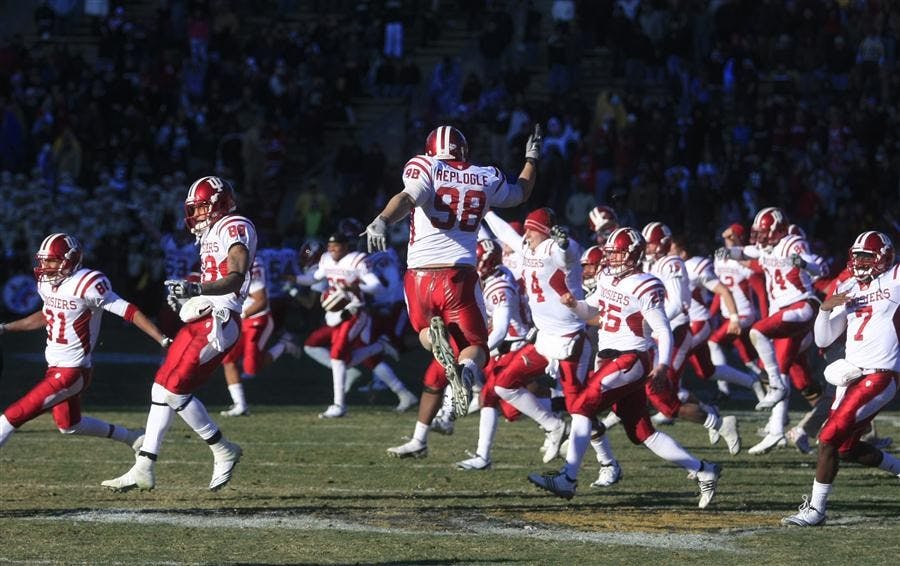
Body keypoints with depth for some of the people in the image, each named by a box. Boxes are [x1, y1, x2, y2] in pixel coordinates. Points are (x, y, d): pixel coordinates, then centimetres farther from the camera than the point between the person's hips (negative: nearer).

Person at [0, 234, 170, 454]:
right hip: (55, 368, 9)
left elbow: (130, 312, -19)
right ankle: (132, 438, 37)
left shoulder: (86, 285, -21)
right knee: (69, 425, 24)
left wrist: (163, 340, -23)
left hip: (72, 371, -9)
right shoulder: (47, 284, 4)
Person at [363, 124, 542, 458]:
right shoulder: (486, 179, 9)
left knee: (431, 339, 26)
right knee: (474, 349, 10)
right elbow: (521, 192, 30)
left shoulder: (425, 169, -1)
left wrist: (382, 221, -39)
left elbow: (407, 198, -23)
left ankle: (437, 337, -12)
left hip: (419, 278, 0)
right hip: (459, 277, 0)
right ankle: (466, 373, -27)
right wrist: (532, 159, 47)